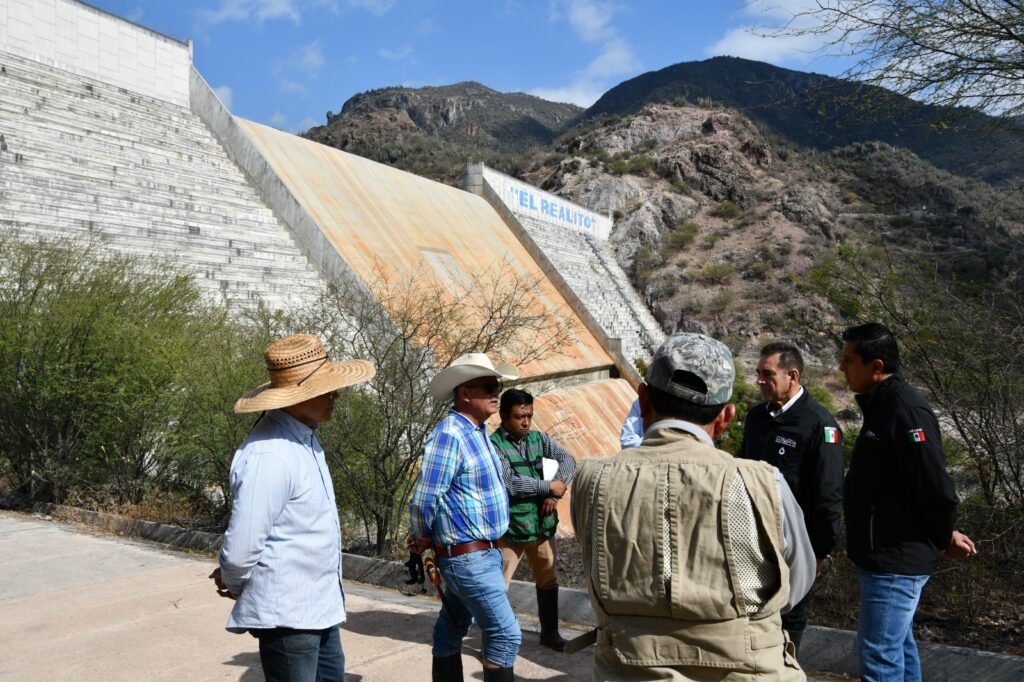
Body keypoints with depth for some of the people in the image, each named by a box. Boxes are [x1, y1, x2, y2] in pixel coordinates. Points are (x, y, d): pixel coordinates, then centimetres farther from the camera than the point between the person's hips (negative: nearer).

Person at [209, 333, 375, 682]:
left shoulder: (302, 435, 4)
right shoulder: (270, 455, -27)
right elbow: (241, 547, -24)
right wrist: (234, 585, -4)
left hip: (318, 606, 9)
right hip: (286, 613, -9)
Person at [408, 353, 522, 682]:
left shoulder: (478, 430, 8)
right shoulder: (449, 434, -21)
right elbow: (423, 500, -24)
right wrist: (422, 540, -5)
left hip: (482, 553, 9)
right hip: (469, 558, -9)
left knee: (452, 627, 19)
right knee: (505, 634, -3)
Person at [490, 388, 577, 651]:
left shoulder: (539, 438, 5)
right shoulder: (494, 445, -13)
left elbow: (567, 460, -4)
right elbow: (509, 483, -22)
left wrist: (555, 494, -17)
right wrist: (549, 487, -15)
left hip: (542, 524, 6)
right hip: (509, 527, -6)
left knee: (548, 580, 18)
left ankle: (549, 633, 35)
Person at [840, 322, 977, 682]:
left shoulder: (905, 409, -21)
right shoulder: (884, 404, 11)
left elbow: (936, 487, -24)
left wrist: (944, 538, -8)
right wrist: (941, 536, 17)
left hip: (895, 560, -10)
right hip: (891, 556, 10)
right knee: (898, 647, 21)